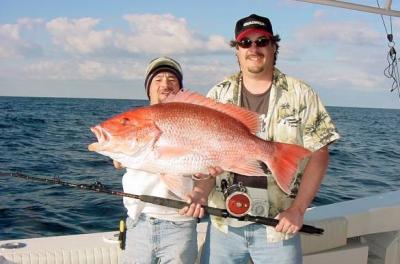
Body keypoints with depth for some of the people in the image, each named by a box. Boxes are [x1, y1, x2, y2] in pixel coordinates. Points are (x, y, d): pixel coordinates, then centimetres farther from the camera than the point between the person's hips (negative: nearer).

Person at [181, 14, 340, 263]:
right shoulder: (219, 94, 4)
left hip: (278, 222, -2)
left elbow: (318, 155, -3)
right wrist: (201, 193, -13)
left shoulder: (301, 94, -1)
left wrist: (298, 209, -11)